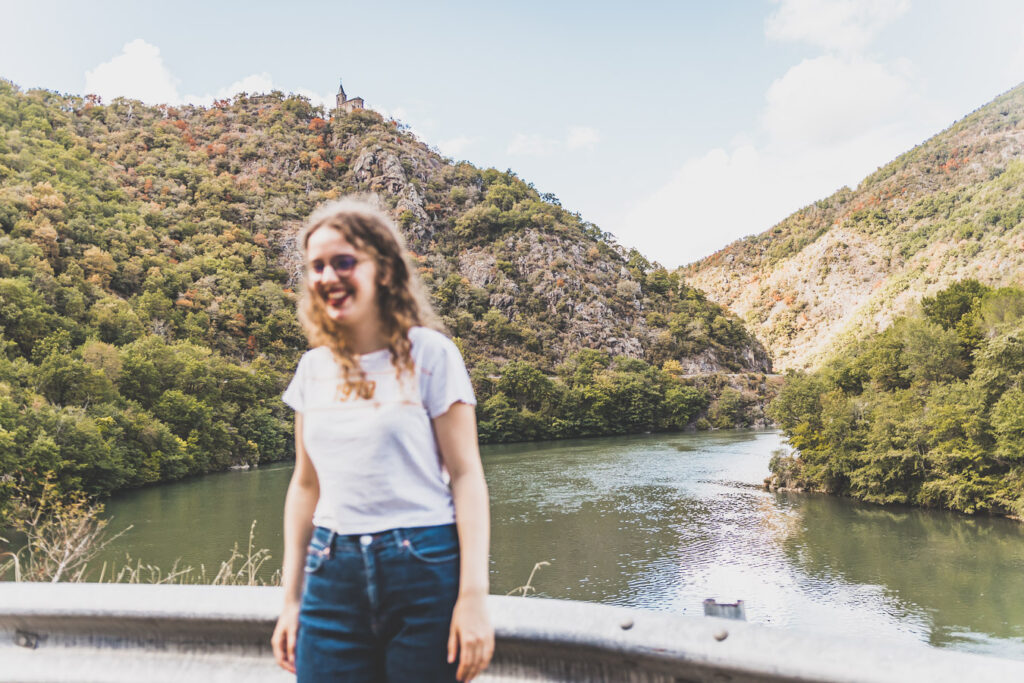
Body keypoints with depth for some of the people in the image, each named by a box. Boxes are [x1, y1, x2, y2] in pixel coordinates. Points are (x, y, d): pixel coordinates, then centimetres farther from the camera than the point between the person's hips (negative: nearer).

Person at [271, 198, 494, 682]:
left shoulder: (429, 354, -6)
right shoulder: (313, 368, 8)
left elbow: (466, 475, -8)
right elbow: (305, 484, 13)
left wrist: (473, 596, -13)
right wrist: (291, 598, 12)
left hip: (425, 570, -4)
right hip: (333, 572, 4)